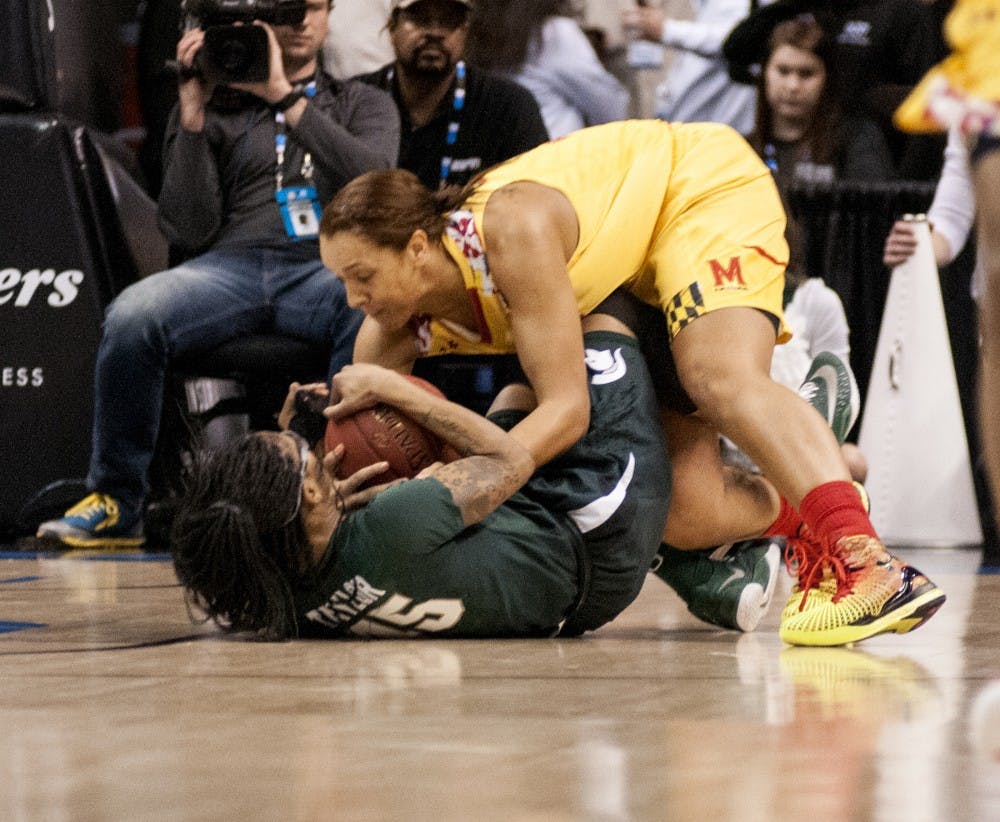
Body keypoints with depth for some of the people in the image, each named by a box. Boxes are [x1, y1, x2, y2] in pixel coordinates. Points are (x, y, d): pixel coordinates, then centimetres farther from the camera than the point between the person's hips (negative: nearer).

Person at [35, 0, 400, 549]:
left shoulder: (364, 106, 24)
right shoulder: (216, 108, 22)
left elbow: (373, 181, -1)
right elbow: (189, 232, 9)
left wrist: (284, 96, -3)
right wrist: (193, 115, 3)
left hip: (326, 267, -1)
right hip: (230, 265, 1)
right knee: (132, 316, -33)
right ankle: (116, 505, -17)